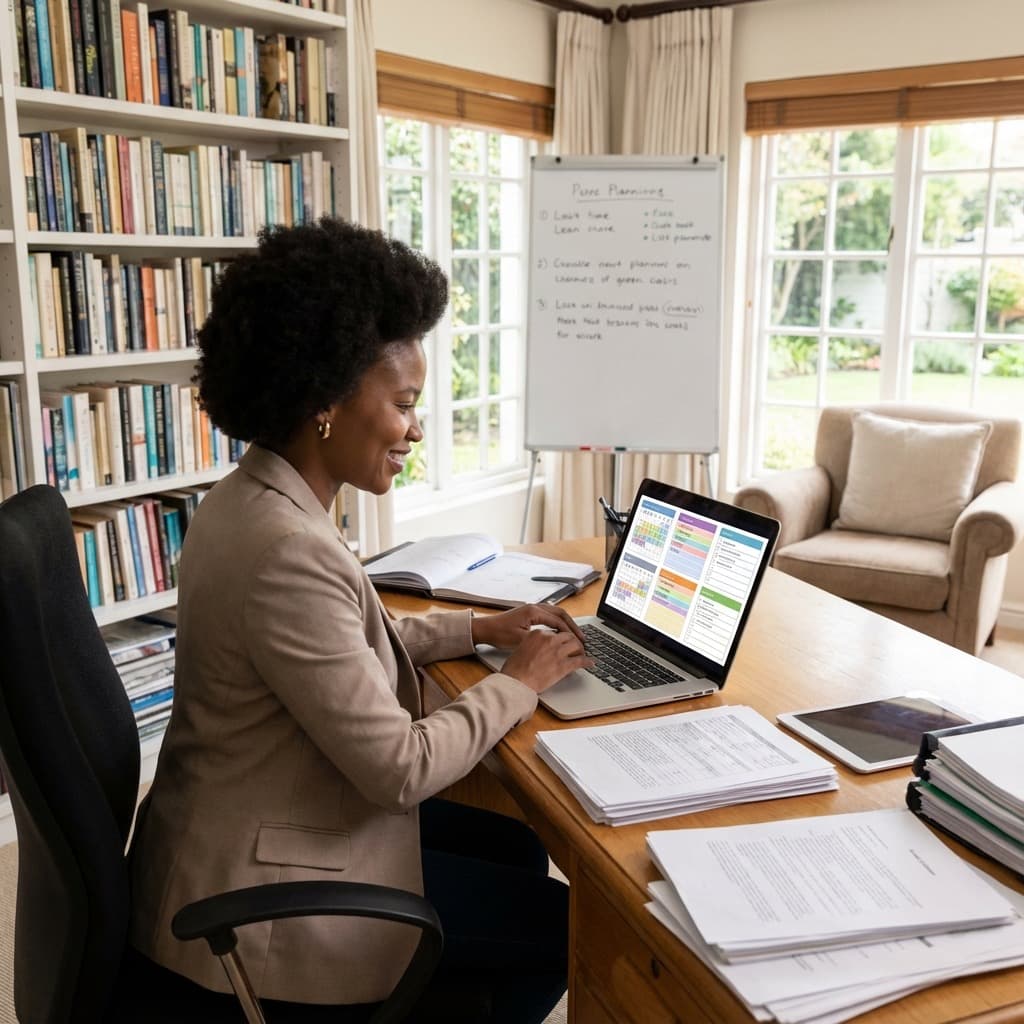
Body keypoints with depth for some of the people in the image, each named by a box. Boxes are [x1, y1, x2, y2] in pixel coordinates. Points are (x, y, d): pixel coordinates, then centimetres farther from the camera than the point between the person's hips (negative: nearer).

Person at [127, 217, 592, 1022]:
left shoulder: (254, 499, 0)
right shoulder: (286, 549, -32)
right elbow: (400, 769, -26)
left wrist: (479, 629, 9)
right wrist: (519, 684, -11)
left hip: (256, 829, 9)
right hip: (257, 892, -9)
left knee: (520, 849, 19)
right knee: (564, 924, 4)